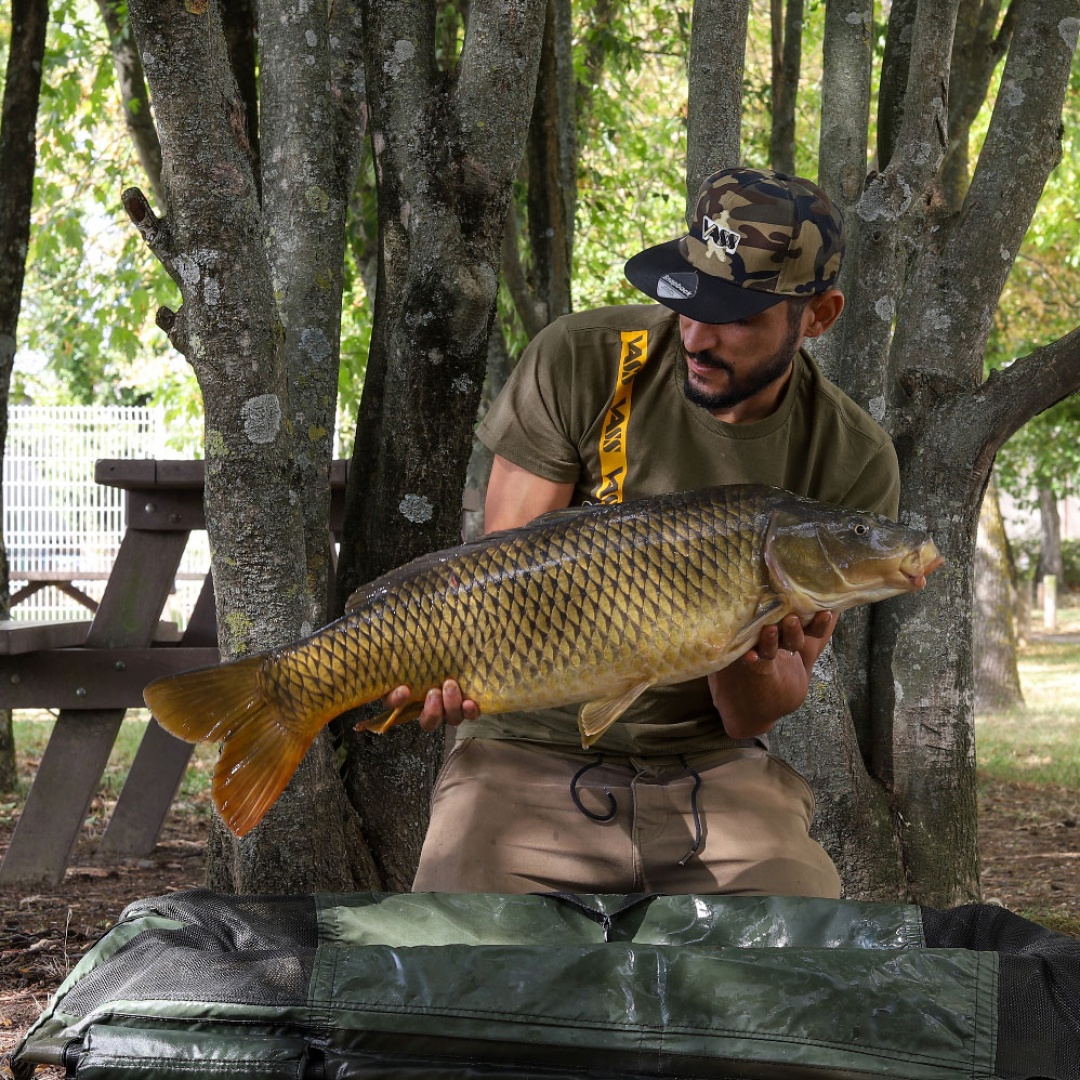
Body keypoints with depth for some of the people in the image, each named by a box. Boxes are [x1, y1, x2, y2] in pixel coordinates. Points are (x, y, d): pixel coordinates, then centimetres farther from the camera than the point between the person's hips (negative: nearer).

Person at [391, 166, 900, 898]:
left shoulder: (854, 465, -4)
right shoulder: (581, 364, -6)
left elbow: (756, 718, -3)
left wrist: (749, 659, -27)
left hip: (710, 768, 1)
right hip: (538, 753, -1)